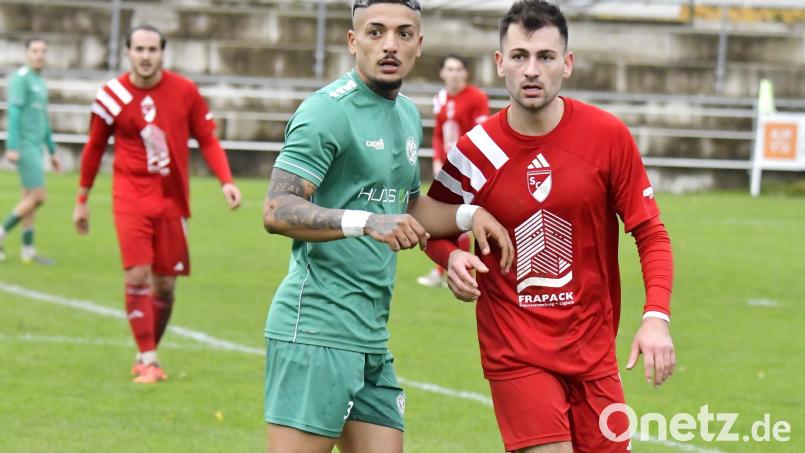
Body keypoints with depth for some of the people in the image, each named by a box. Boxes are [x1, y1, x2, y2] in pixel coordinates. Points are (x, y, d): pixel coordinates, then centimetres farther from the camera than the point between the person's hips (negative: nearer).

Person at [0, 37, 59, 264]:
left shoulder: (40, 82, 18)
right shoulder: (20, 78, -10)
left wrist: (53, 151, 23)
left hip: (36, 146, 9)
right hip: (24, 146, -9)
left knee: (30, 198, 8)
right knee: (38, 196, -12)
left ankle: (28, 250, 10)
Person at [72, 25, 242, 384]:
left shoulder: (185, 92, -3)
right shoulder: (112, 96, -3)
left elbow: (207, 139, 5)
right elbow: (94, 148, 9)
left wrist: (226, 181, -9)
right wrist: (82, 199, 13)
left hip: (172, 199, 2)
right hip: (131, 196, -2)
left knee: (165, 284, 5)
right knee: (138, 276, -15)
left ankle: (146, 355, 24)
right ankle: (148, 360, -9)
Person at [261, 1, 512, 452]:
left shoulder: (408, 114, 17)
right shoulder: (329, 110, -11)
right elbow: (277, 211, -21)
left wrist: (469, 216, 14)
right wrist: (366, 222, -33)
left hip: (372, 338, 9)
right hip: (317, 326, -9)